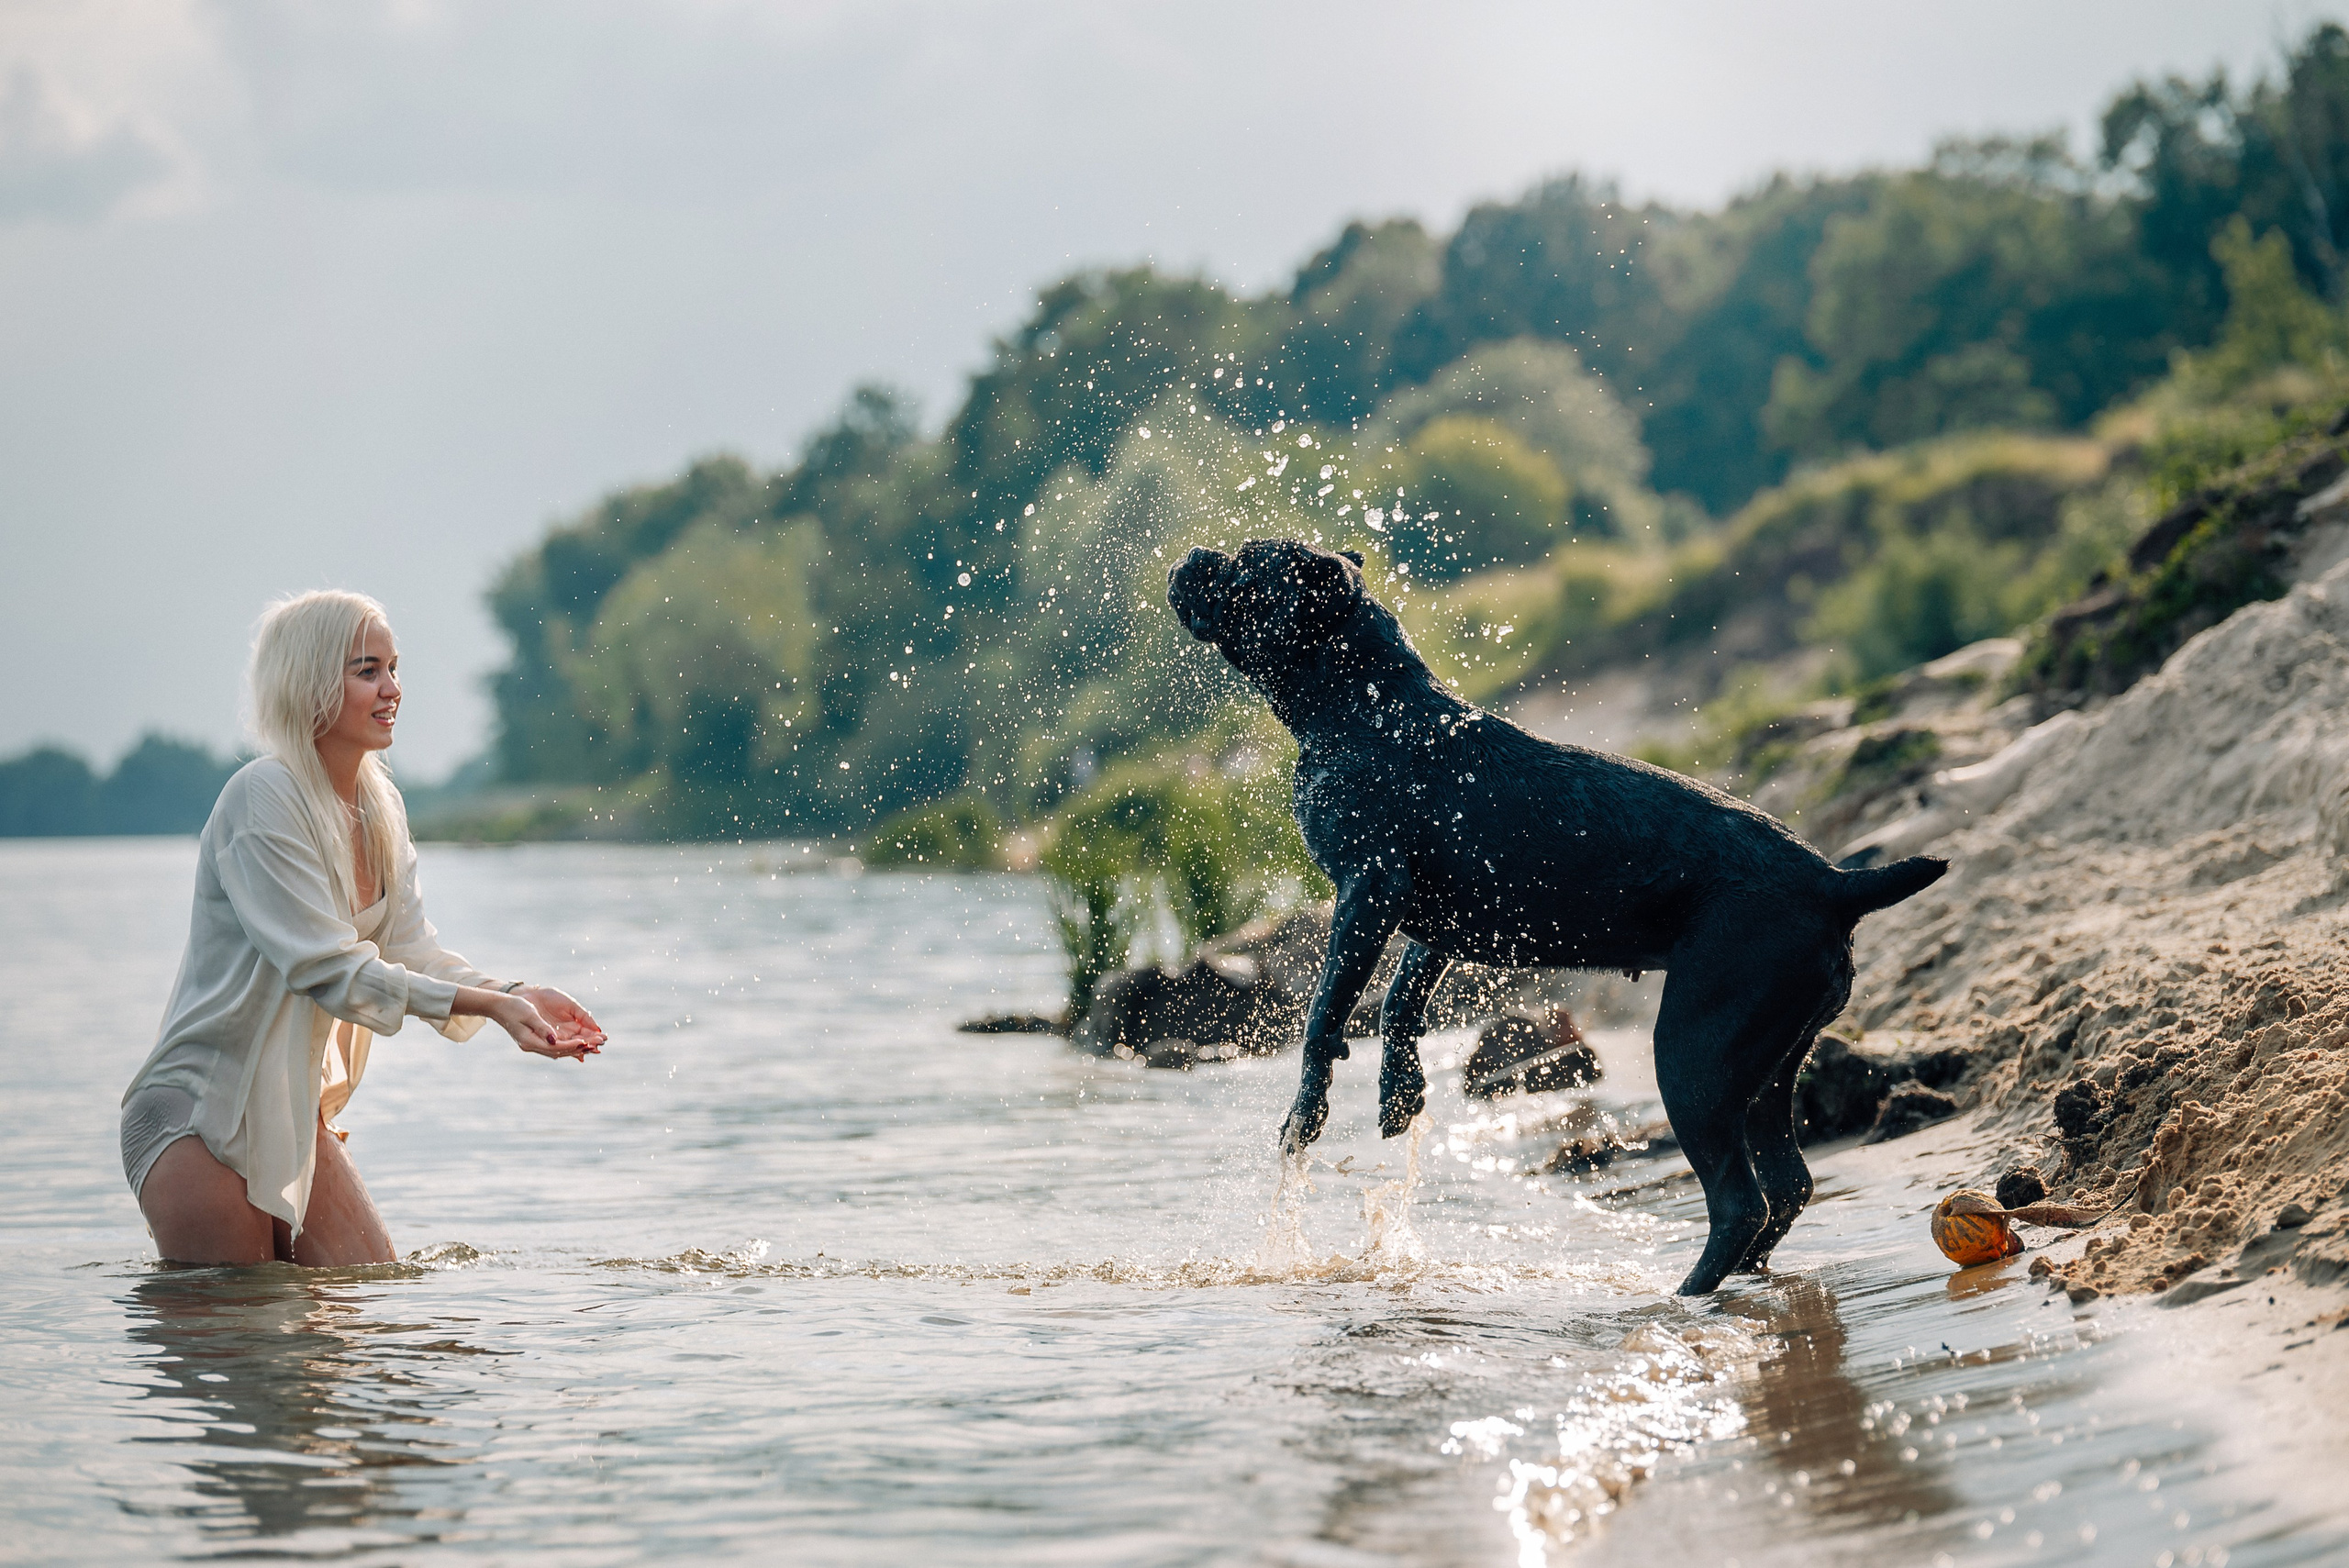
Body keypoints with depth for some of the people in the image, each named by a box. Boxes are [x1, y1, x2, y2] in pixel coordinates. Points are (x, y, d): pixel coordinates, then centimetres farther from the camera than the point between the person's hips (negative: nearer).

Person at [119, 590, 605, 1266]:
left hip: (292, 1111, 8)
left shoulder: (379, 805, 6)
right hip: (199, 1111, -8)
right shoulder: (262, 799, -20)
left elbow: (411, 950, 5)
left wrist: (518, 994, -12)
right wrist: (487, 1005, -27)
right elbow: (327, 967, -23)